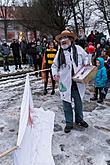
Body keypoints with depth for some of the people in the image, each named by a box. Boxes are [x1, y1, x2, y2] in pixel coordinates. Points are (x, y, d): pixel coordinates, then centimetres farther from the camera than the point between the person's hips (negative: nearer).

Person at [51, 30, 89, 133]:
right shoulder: (59, 52, 2)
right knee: (67, 104, 7)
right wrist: (55, 74, -8)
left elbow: (86, 57, 15)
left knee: (78, 102, 16)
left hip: (78, 81, 1)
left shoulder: (78, 49, 1)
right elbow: (54, 65, 9)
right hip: (65, 83, 0)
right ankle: (69, 123, 24)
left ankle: (79, 119, 38)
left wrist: (86, 63, -5)